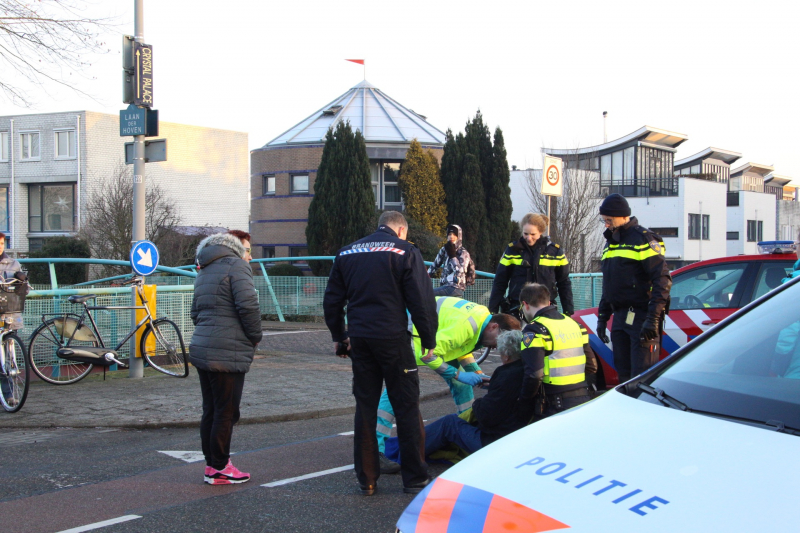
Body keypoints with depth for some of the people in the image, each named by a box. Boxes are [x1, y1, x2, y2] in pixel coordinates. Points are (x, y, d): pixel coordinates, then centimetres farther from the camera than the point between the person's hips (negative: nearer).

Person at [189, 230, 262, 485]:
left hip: (202, 349, 9)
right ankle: (219, 469, 4)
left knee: (210, 411, 14)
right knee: (226, 413, -2)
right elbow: (248, 305, -17)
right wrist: (255, 337, -4)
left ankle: (212, 464, 21)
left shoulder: (204, 272, 22)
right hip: (227, 354, -9)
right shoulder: (236, 266, -7)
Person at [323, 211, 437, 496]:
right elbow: (421, 300, -7)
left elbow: (332, 300, 16)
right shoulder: (405, 252, -3)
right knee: (407, 408, 4)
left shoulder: (347, 253, 12)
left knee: (365, 407, 11)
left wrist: (338, 336, 24)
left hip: (359, 339, 4)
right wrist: (428, 339, 1)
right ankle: (414, 478, 8)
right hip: (393, 339, -4)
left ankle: (366, 479, 15)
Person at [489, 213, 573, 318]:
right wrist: (492, 310, 0)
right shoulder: (513, 250, 0)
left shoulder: (555, 251, 1)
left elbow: (564, 283, 9)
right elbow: (499, 282, 3)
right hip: (517, 310, 0)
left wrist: (569, 312, 6)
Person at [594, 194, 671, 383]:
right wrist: (602, 317, 22)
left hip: (642, 317, -8)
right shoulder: (610, 242, 19)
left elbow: (662, 280, -15)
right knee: (624, 375, 10)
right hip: (620, 317, 8)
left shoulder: (643, 239, -8)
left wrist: (653, 318, -21)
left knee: (643, 376, -10)